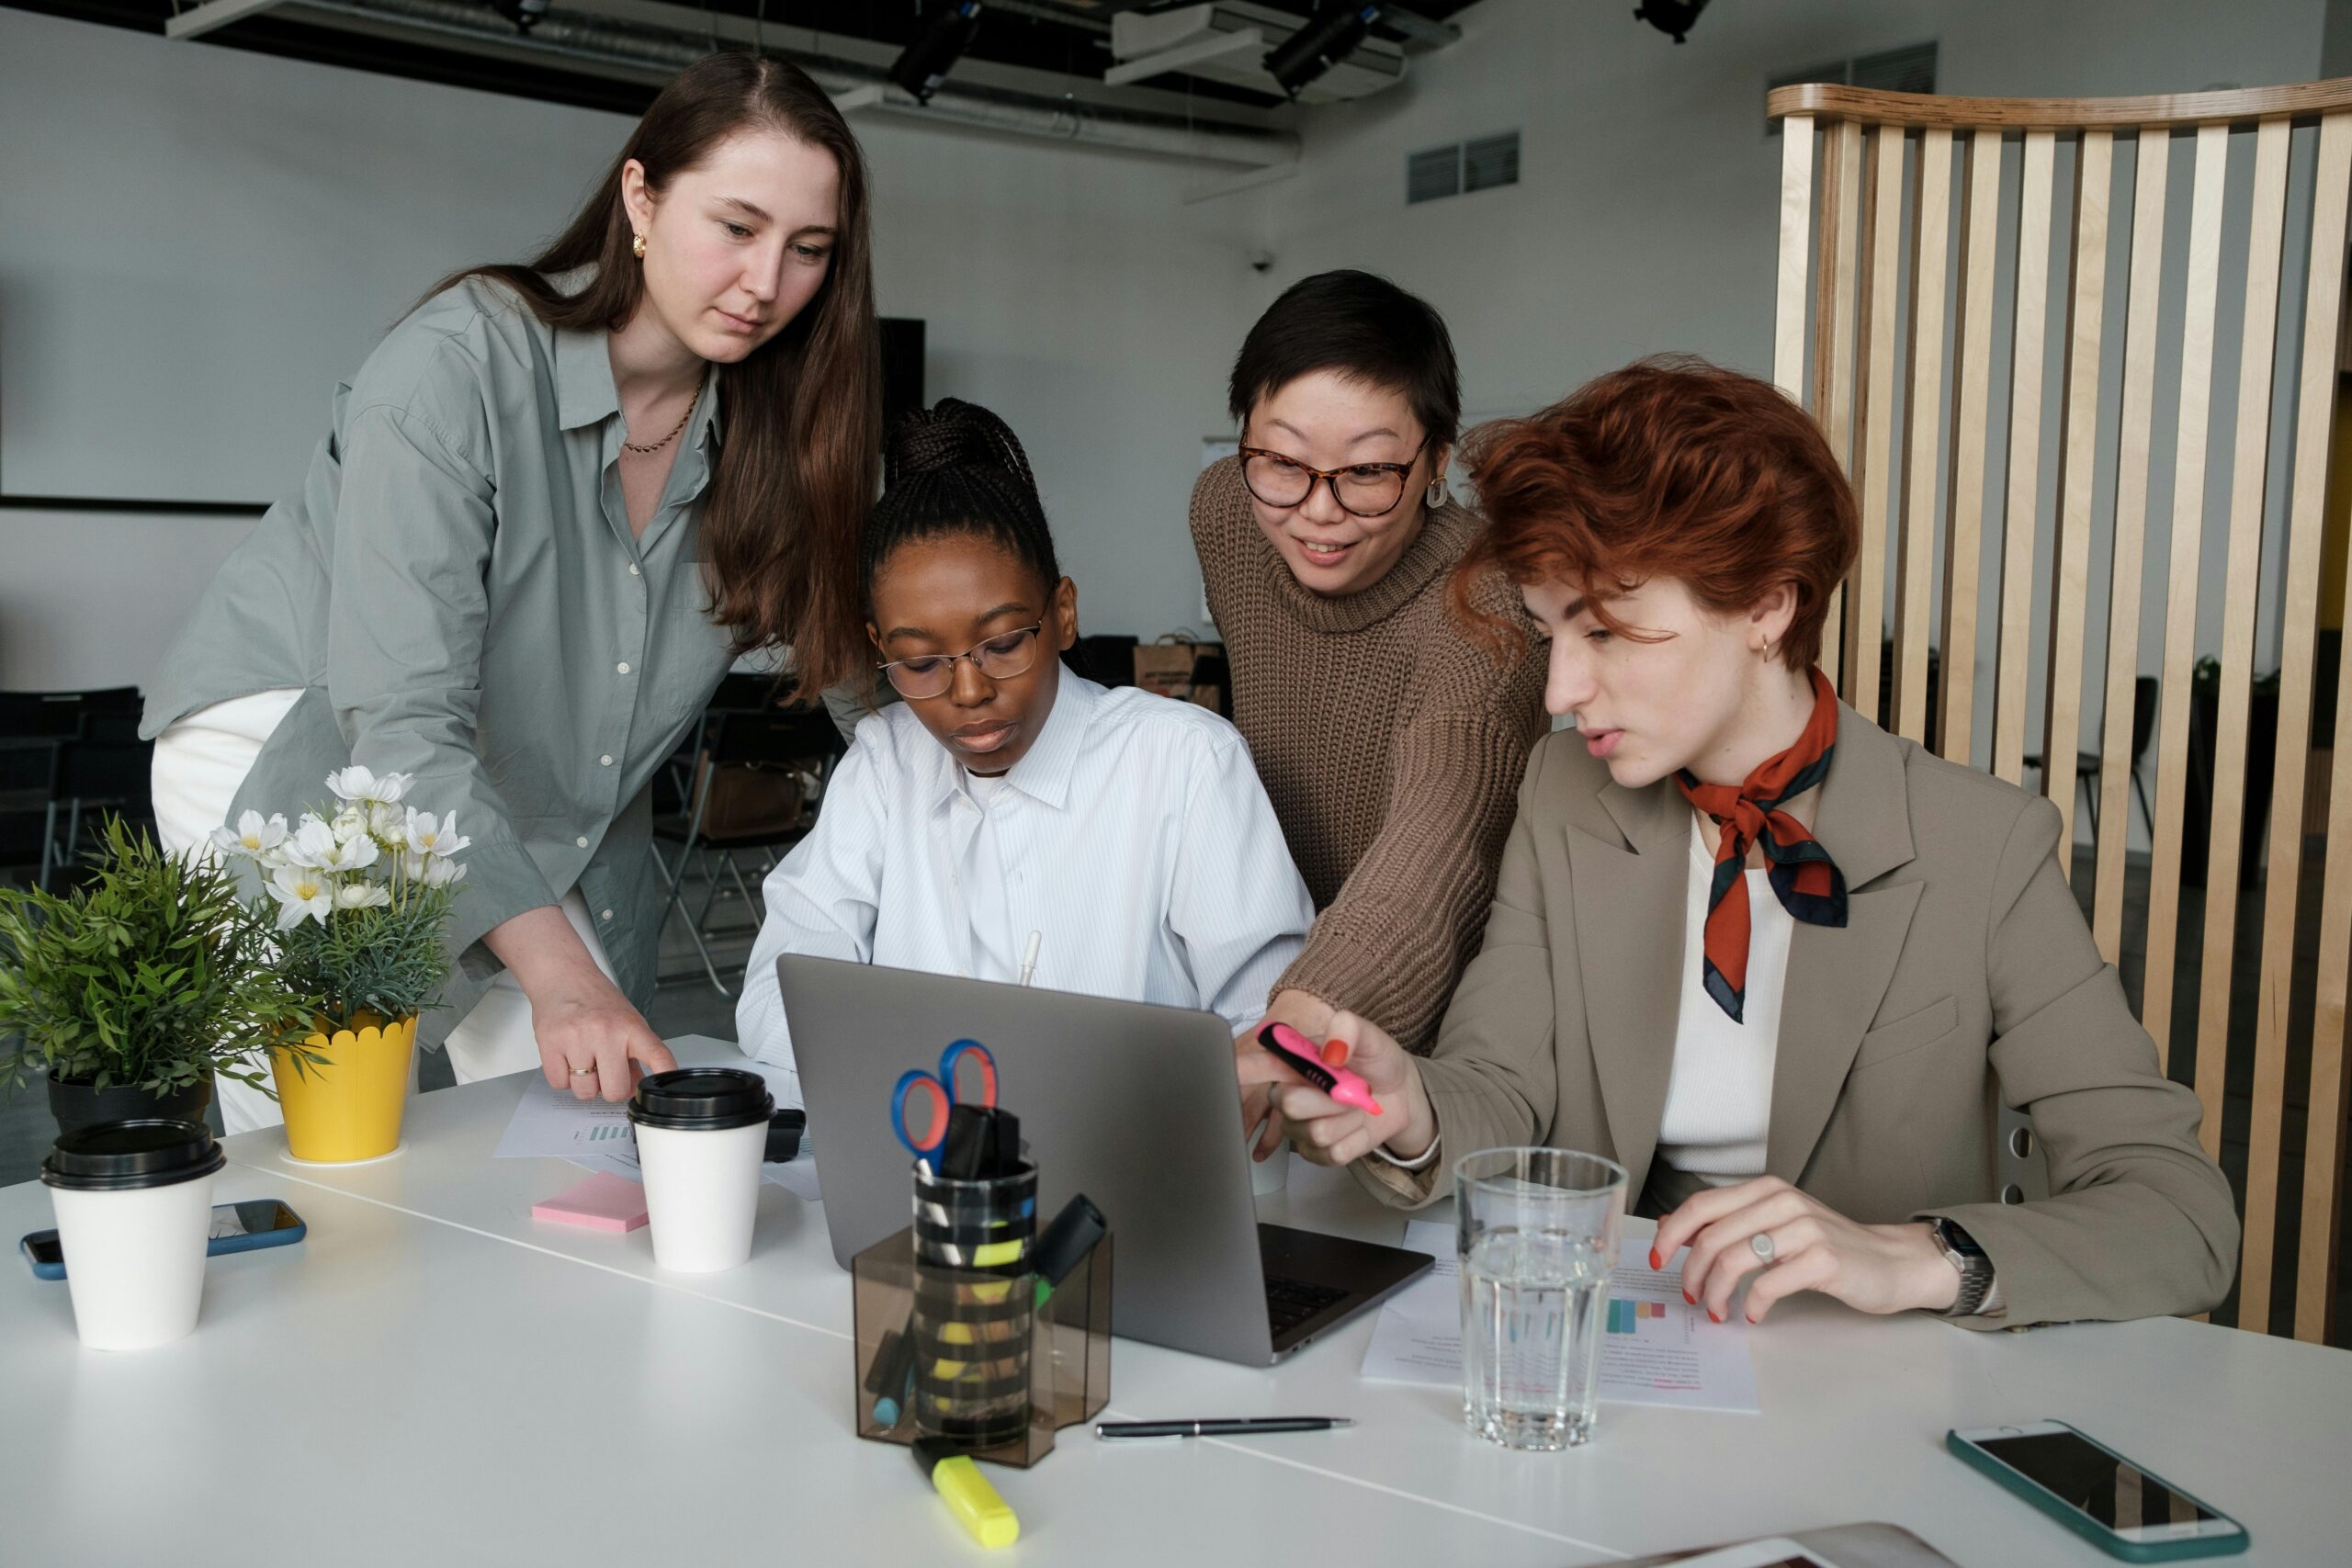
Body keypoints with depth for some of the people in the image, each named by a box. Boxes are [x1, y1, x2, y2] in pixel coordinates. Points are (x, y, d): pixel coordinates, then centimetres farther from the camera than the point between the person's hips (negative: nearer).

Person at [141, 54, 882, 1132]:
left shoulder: (761, 430, -8)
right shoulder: (460, 366, -27)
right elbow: (403, 719, -33)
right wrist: (556, 973, -41)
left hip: (530, 806, 5)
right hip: (298, 750, -5)